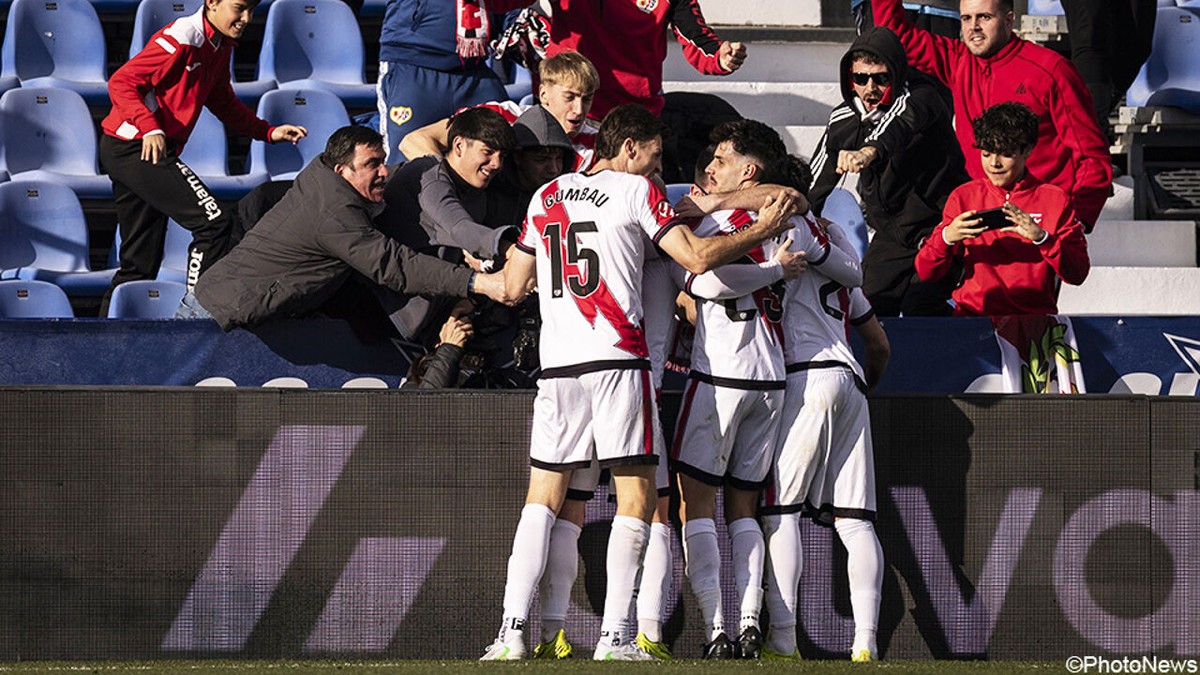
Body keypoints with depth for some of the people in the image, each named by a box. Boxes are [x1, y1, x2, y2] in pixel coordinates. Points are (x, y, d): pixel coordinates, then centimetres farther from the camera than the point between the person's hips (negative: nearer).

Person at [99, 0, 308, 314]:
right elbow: (122, 82, -19)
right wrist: (150, 128, -32)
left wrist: (268, 132, 15)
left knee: (141, 261, 13)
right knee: (214, 221, -17)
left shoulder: (220, 46, 13)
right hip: (135, 145, -10)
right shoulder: (182, 39, -16)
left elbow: (223, 103, 27)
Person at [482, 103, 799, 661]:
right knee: (635, 498, 1)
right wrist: (762, 231, 8)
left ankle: (512, 631, -3)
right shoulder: (635, 190, 1)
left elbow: (513, 287, 20)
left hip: (556, 363, 5)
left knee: (543, 498, 9)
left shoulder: (545, 198, 16)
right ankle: (613, 637, -7)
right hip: (617, 360, -5)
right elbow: (697, 258, -3)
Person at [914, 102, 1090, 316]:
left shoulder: (1055, 200, 8)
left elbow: (1078, 274, -1)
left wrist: (1041, 237, -17)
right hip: (972, 315, 2)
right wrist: (947, 237, -12)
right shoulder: (963, 197, 13)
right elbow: (926, 272, 9)